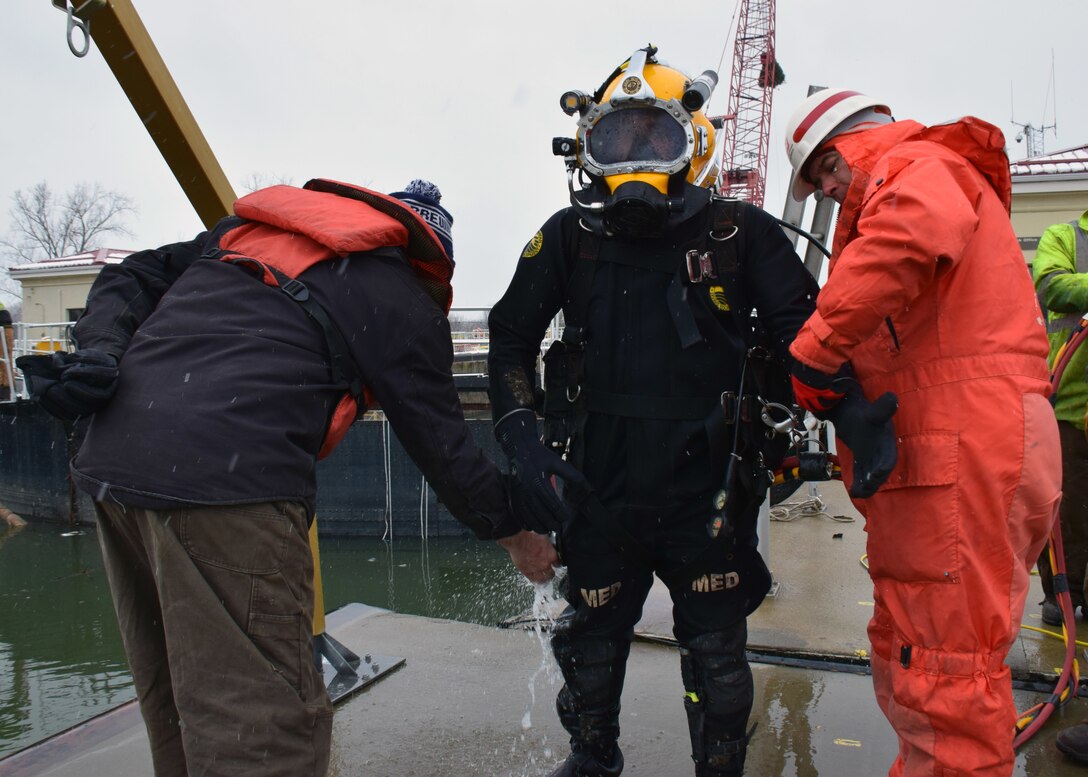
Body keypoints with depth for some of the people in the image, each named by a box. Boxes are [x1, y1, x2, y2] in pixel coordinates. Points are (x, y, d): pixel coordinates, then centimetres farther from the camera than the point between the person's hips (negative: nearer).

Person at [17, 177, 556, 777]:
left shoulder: (249, 226, 25)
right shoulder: (404, 301, 6)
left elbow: (131, 279, 20)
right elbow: (441, 443, 8)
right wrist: (515, 533, 20)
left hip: (110, 456, 8)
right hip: (228, 480, -8)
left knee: (173, 701, 20)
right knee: (262, 724, -2)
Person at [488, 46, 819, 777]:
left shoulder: (741, 235, -3)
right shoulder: (569, 237, 1)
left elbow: (805, 337, 4)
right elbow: (512, 337, 6)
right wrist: (525, 445, -4)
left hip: (707, 493, -2)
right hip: (600, 491, 2)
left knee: (718, 655, 12)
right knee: (591, 641, 19)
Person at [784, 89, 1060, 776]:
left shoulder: (915, 165, 2)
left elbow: (916, 225, -28)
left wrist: (814, 351, -23)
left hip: (964, 451, -11)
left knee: (944, 673, -7)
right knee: (906, 653, 17)